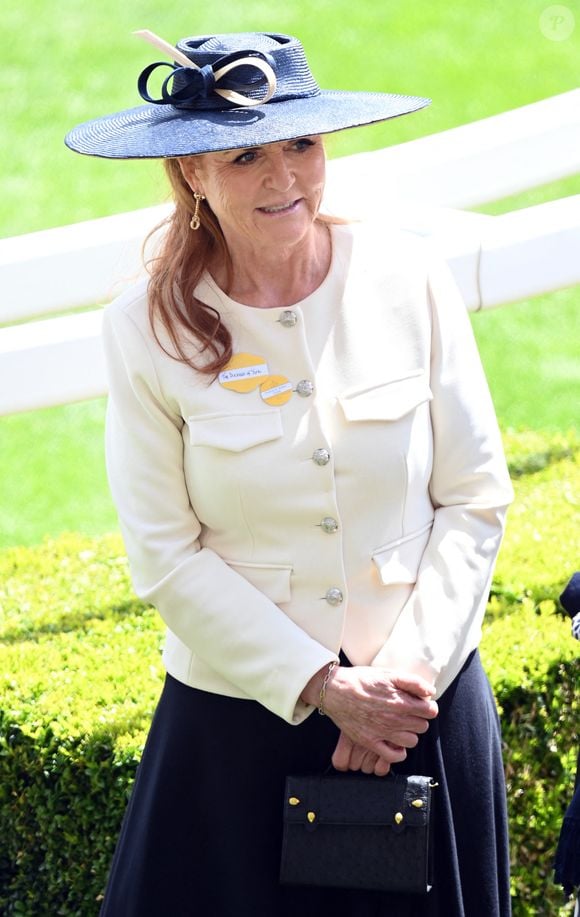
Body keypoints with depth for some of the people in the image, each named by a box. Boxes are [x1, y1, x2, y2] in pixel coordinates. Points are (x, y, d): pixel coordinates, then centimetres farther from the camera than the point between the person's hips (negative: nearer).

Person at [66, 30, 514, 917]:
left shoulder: (409, 279, -7)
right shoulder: (148, 330, -9)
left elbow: (476, 499, -3)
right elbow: (166, 557, -8)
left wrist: (409, 667, -11)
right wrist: (322, 687, -13)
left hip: (424, 702, 2)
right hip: (242, 714, -1)